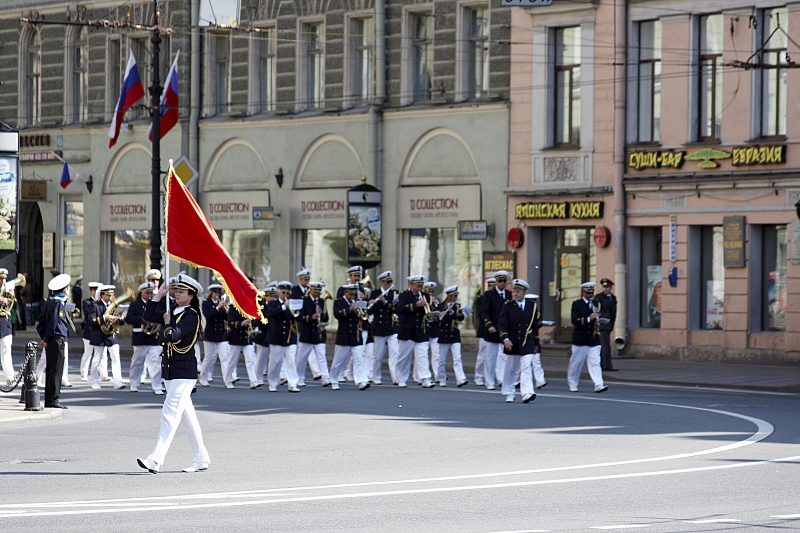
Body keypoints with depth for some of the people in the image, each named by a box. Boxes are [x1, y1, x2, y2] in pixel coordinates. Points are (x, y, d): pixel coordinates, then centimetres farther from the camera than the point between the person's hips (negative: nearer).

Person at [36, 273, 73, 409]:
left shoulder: (49, 302, 14)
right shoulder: (59, 303, -13)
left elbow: (42, 322, 14)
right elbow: (54, 323, -19)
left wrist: (44, 338, 9)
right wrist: (46, 339, -12)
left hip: (50, 341, 9)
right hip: (58, 339, -9)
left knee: (51, 370, 13)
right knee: (56, 370, -6)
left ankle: (49, 399, 17)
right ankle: (53, 399, -7)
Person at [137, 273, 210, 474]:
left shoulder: (191, 316, -12)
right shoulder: (173, 311, 12)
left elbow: (173, 336, -24)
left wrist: (167, 322, -6)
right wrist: (159, 295, 5)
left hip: (184, 373, -9)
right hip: (170, 370, 9)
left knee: (170, 414, -14)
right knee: (186, 414, 13)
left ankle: (156, 460, -22)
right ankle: (201, 458, 20)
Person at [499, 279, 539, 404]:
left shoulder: (532, 306, 4)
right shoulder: (508, 306, -2)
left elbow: (535, 325, 11)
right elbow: (502, 324, -11)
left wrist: (536, 343, 12)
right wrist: (505, 339, -26)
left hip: (527, 343, 0)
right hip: (512, 343, 0)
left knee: (526, 368, -12)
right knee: (510, 369, 9)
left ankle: (527, 393, -21)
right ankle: (509, 393, 22)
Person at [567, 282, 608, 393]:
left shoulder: (595, 303, 12)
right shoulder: (577, 304, -4)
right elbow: (574, 320, -16)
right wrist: (588, 319, -26)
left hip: (594, 339, 4)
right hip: (581, 340, -4)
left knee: (595, 363, -6)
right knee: (576, 363, 7)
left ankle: (598, 385, -13)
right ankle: (572, 385, 22)